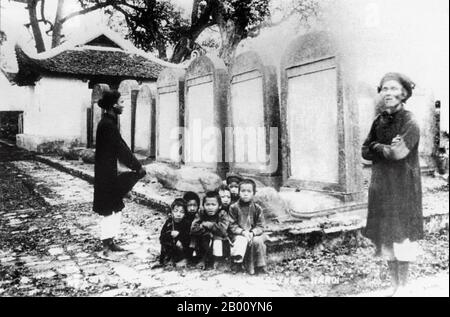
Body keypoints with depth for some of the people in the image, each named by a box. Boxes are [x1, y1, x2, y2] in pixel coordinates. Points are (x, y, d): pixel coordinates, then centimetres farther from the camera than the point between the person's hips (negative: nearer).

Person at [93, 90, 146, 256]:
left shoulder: (109, 122, 12)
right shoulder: (107, 124, -19)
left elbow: (120, 147, 13)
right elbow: (120, 149, -19)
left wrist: (136, 166, 9)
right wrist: (138, 166, -11)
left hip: (109, 172, 10)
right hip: (106, 173, -10)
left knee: (115, 208, 15)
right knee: (109, 210, 0)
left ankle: (110, 242, 25)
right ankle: (107, 245, 11)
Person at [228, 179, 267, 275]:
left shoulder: (257, 208, 2)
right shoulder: (234, 208, -1)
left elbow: (260, 226, 0)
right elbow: (232, 226, -3)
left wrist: (252, 233, -20)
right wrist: (243, 232, -20)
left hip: (254, 234, 2)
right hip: (239, 235, -1)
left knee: (258, 241, -29)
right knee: (242, 240, -34)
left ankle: (260, 266, -13)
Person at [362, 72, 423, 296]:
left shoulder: (410, 123, -10)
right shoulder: (379, 122, 8)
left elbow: (398, 152, -22)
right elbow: (365, 152, 6)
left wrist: (377, 147, -5)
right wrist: (388, 149, -10)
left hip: (403, 188, -5)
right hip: (381, 188, 6)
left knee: (402, 238, 1)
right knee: (386, 239, 10)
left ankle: (402, 288, 16)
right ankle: (394, 285, 24)